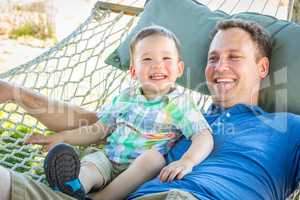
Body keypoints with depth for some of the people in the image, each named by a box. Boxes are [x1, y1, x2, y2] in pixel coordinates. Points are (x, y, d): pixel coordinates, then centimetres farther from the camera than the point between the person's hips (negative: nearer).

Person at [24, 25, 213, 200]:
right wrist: (60, 137, 12)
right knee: (88, 166, -24)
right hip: (108, 158, 4)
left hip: (145, 170, -4)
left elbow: (204, 136, -14)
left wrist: (187, 161, -34)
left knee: (154, 156, -34)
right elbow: (99, 129, 18)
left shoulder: (180, 104, -3)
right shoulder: (126, 98, 11)